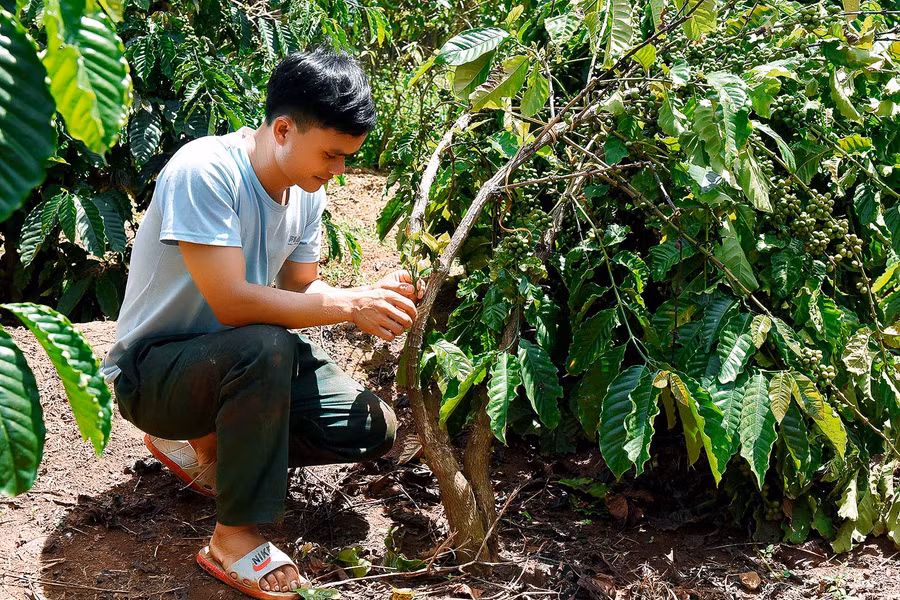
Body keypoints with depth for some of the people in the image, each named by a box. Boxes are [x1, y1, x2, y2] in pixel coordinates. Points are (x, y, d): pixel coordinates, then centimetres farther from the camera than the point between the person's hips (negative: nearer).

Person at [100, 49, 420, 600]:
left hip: (235, 358, 8)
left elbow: (300, 290, 3)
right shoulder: (205, 172, -27)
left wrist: (373, 299, -15)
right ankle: (235, 535, -21)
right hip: (149, 369, -8)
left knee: (374, 429, -6)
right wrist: (351, 305, -30)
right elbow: (231, 303, -33)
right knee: (264, 347, -38)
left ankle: (207, 443, 12)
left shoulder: (307, 192, -2)